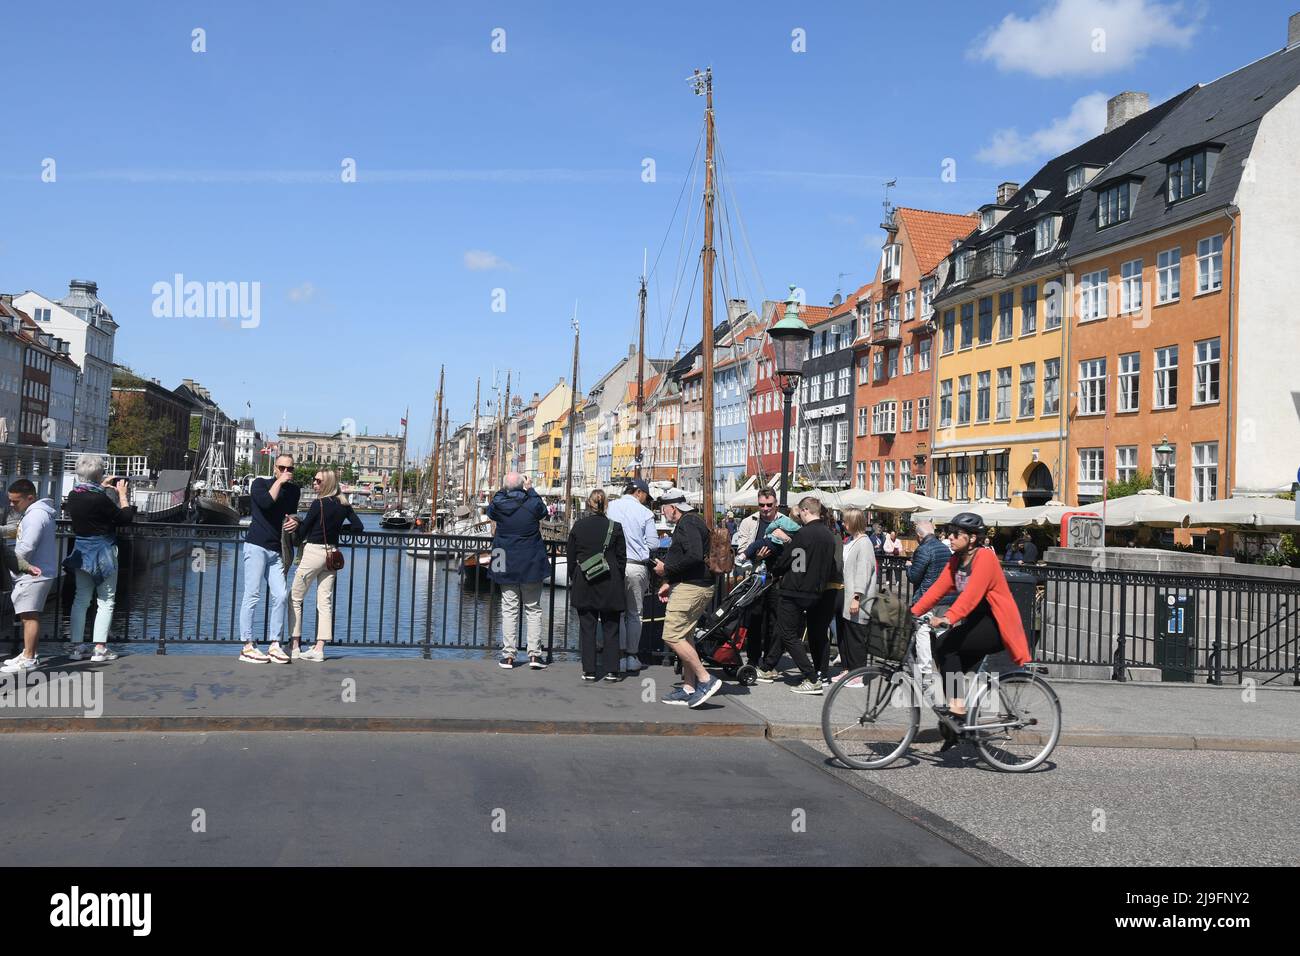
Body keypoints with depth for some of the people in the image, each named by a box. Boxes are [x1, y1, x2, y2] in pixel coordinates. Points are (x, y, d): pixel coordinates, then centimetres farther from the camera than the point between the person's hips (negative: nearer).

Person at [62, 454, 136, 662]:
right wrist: (122, 495, -2)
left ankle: (75, 646, 13)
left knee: (81, 598, 13)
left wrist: (101, 488, 22)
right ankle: (99, 648, 2)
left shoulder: (73, 495, 0)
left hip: (81, 550, 7)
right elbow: (125, 518, -13)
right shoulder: (100, 499, -22)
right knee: (106, 600, 3)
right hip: (103, 551, -7)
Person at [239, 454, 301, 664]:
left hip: (277, 550, 5)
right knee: (253, 595, -7)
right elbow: (266, 502, -18)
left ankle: (274, 646, 3)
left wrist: (294, 520, 5)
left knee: (281, 596, -3)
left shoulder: (293, 490, 16)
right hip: (256, 546, -5)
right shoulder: (260, 483, 2)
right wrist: (279, 481, -9)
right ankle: (247, 647, -5)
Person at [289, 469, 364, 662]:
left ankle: (294, 646, 5)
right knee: (325, 602, 6)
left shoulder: (318, 504, -14)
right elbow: (358, 527, 8)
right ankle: (319, 649, 4)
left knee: (295, 599, 6)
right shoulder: (343, 504, 3)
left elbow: (302, 531, -9)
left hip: (313, 552, -6)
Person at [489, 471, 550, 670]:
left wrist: (504, 490, 15)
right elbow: (543, 512, 10)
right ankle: (534, 654, 5)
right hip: (531, 566, -1)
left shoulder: (499, 506, -9)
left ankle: (508, 655, 5)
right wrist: (530, 489, 16)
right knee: (533, 609, 8)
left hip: (506, 566, 1)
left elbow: (490, 511, 14)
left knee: (509, 610, 7)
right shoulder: (533, 504, -12)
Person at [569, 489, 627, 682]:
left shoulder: (578, 526, -1)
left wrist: (573, 580, 14)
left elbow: (571, 558, 4)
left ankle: (589, 670, 6)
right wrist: (618, 582, 10)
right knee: (610, 628, 7)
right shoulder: (615, 527, -5)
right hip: (610, 584, -1)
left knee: (587, 627, 6)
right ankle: (611, 670, 6)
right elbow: (621, 558, 0)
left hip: (584, 585, 1)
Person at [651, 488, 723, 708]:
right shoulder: (692, 521, 20)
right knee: (684, 638, 14)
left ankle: (705, 680, -10)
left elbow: (694, 557, -27)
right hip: (698, 586, 11)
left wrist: (667, 569, -15)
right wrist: (670, 583, 18)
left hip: (690, 588, -11)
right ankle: (688, 688, 17)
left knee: (672, 637, -12)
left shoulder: (687, 524, -14)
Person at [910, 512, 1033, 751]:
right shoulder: (956, 560, 9)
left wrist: (949, 618, -43)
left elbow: (972, 593, -31)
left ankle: (957, 704, -15)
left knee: (945, 646, -23)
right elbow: (938, 588, 3)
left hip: (996, 626, -9)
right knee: (952, 667, -2)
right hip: (975, 623, 9)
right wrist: (913, 612, -8)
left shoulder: (985, 557, -18)